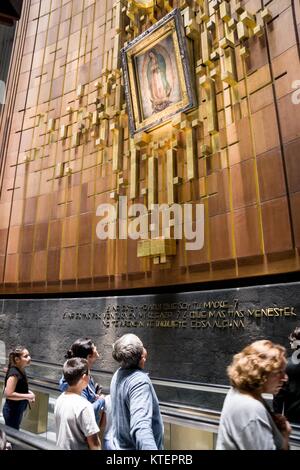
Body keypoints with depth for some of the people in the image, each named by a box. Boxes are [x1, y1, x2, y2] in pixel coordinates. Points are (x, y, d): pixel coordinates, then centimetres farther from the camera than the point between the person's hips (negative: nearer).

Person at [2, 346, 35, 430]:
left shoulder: (21, 371, 2)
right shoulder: (14, 373, -26)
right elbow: (8, 394, -30)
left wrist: (28, 392, 1)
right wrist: (27, 396, -24)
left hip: (18, 409, 9)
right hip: (12, 410, -9)